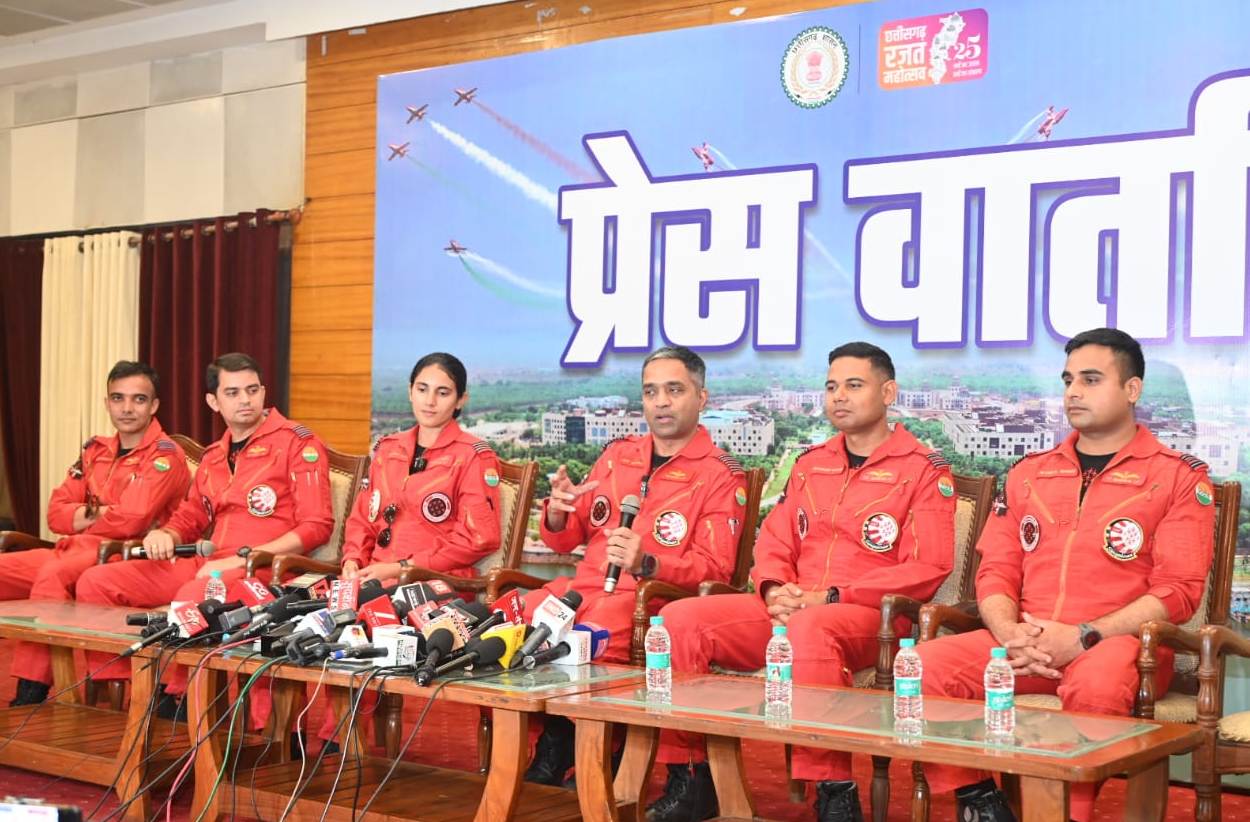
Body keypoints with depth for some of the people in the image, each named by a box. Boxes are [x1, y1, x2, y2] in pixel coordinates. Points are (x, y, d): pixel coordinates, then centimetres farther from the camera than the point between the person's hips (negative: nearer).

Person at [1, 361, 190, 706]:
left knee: (52, 574, -33)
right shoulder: (95, 450, 17)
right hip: (78, 550, 8)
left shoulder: (165, 456, -6)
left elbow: (131, 521, -18)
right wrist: (102, 514, -7)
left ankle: (30, 697, -30)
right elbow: (56, 513, 11)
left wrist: (85, 516, 1)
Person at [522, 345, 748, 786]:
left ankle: (556, 757, -8)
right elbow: (567, 539, 21)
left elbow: (715, 567, -7)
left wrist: (647, 563, -23)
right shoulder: (618, 454, 17)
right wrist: (557, 513, -4)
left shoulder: (721, 476, 0)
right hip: (584, 586, 6)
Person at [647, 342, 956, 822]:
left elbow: (927, 569, -10)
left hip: (869, 618, -6)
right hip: (789, 610, 7)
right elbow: (774, 542, 19)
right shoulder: (810, 463, 19)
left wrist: (830, 597, -16)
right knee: (681, 619, -14)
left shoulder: (924, 469, -1)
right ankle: (688, 780, -9)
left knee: (808, 630, -42)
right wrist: (775, 589, -6)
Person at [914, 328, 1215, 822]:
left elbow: (1177, 591, -6)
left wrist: (1081, 637, -16)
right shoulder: (1028, 474, 18)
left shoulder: (1180, 477, 4)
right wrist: (1009, 634, -9)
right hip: (1025, 647, 4)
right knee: (925, 666, -22)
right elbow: (996, 572, 14)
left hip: (1116, 642, -4)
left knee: (1096, 686, -41)